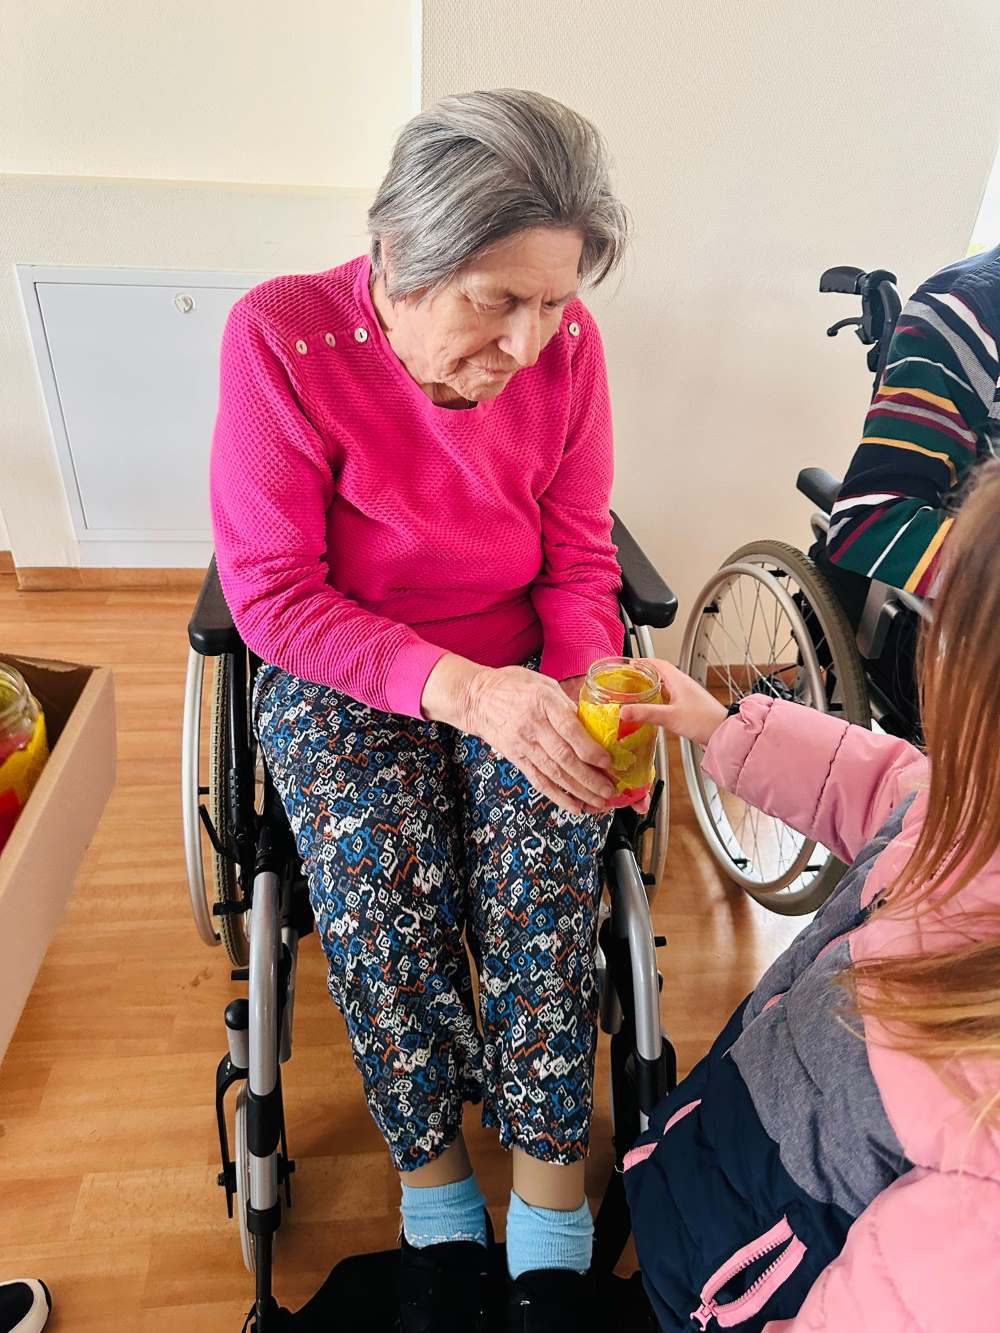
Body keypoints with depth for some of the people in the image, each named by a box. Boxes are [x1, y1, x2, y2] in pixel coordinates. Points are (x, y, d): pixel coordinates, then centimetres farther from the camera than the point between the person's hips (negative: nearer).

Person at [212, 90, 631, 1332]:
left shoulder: (565, 346, -7)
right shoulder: (281, 336, -16)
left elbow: (579, 562, -1)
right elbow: (271, 592, -18)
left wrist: (587, 687, -22)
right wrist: (464, 688, -32)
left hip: (520, 676, 2)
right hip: (338, 682, -1)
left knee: (540, 897, -22)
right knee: (382, 909, -24)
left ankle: (550, 1202, 1)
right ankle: (435, 1187, 5)